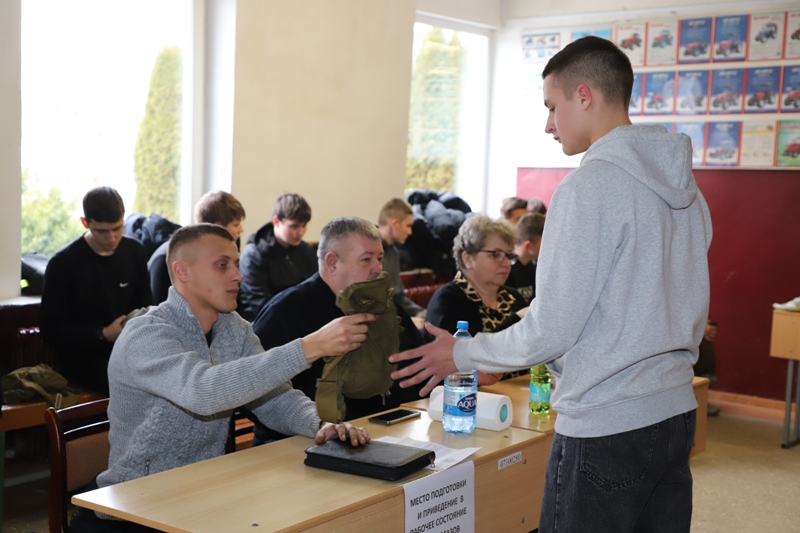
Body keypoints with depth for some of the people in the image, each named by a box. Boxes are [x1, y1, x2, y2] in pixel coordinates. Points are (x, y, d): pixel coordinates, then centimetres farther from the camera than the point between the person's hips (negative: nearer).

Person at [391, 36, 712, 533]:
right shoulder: (685, 187, 9)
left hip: (605, 428, -8)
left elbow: (549, 333, -16)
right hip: (676, 415, 9)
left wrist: (461, 353, -1)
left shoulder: (587, 187, -16)